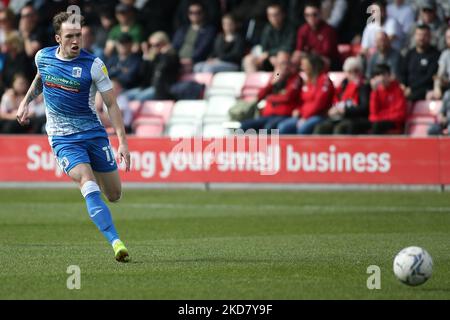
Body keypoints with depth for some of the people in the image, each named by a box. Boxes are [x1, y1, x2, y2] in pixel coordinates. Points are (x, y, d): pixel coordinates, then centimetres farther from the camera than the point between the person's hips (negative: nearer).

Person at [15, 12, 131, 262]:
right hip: (63, 138, 0)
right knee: (89, 186, -24)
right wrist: (26, 102, 14)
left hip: (94, 133, 0)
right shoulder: (43, 57, -2)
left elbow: (111, 104, -7)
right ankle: (116, 243, -31)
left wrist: (123, 142, -13)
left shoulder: (93, 64, -11)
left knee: (114, 195, 6)